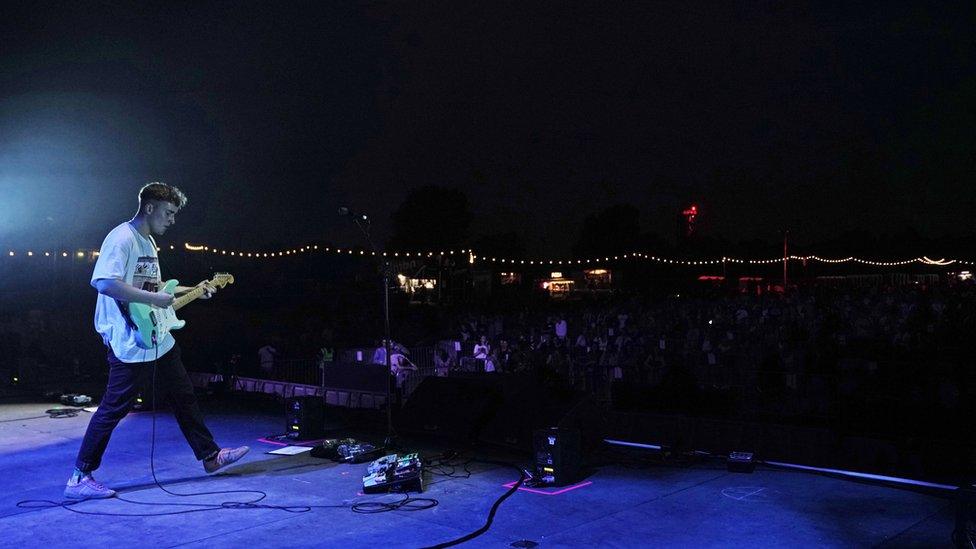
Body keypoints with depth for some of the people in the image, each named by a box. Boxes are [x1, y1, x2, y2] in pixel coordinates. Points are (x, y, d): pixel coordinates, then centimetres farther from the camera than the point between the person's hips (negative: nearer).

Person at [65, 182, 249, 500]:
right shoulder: (122, 239, -16)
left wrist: (191, 290, 19)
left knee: (184, 397, 16)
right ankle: (80, 477, 7)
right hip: (130, 344, -10)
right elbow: (105, 283, -29)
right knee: (114, 409, -4)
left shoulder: (148, 241, 15)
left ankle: (211, 457, 27)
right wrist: (154, 299, -27)